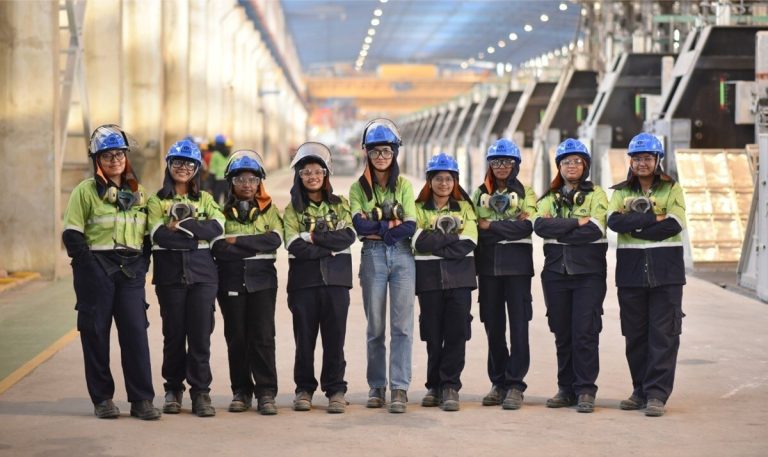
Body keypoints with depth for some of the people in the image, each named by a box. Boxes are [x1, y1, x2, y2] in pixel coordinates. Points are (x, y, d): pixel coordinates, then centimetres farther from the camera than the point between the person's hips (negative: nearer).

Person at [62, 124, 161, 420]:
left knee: (136, 332, -4)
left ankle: (142, 399, -2)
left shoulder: (137, 193, 15)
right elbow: (72, 235, -3)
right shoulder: (86, 191, 1)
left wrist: (142, 264, 5)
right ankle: (102, 398, 10)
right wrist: (90, 266, -11)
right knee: (96, 334, 1)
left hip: (131, 272, 3)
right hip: (96, 271, -3)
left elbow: (146, 234, 19)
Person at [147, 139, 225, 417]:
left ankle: (200, 392, 1)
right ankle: (173, 390, 15)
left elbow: (217, 228, -5)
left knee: (201, 333, -4)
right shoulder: (157, 201, 7)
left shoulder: (204, 199, 14)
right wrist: (198, 234, -11)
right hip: (170, 272, -1)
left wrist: (183, 224, -13)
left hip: (202, 271, 1)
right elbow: (160, 235, -10)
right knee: (174, 333, 3)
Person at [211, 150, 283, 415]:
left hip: (262, 279, -1)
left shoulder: (269, 209, 10)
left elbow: (275, 239, -8)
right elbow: (217, 247, -5)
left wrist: (237, 241, -13)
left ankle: (266, 393, -4)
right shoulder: (222, 211, 8)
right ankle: (241, 391, 13)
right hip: (231, 281, 1)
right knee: (236, 337, 4)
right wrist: (255, 247, -13)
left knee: (263, 336, -6)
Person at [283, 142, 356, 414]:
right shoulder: (293, 210, 7)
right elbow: (295, 246, -7)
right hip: (304, 279, 0)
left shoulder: (340, 205, 11)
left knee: (335, 335, -2)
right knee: (304, 335, 3)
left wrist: (314, 236, -9)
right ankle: (304, 389, 13)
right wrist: (331, 246, -11)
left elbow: (348, 237, -5)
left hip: (335, 278, 0)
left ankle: (335, 390, 4)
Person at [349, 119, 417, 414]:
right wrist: (392, 225, -11)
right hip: (372, 257, 0)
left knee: (402, 325, -5)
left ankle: (400, 388, -4)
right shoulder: (358, 188, 7)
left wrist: (375, 227, -12)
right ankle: (376, 386, 13)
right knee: (375, 326, 5)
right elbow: (360, 225, -8)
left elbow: (410, 226, -4)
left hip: (402, 256, 0)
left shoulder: (404, 185, 9)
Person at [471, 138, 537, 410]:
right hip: (488, 265, 3)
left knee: (518, 324, -6)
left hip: (517, 265, -3)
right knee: (493, 324, 5)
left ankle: (515, 384, -4)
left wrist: (490, 226, -10)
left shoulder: (525, 193, 6)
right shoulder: (480, 194, 13)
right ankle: (498, 383, 14)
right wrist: (509, 227, -9)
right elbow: (474, 228, 1)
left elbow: (526, 227, -10)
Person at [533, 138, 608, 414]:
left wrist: (557, 229, -9)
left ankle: (585, 391, -4)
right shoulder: (550, 198, 15)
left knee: (585, 332, -8)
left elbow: (595, 229, -12)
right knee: (562, 333, 6)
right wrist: (576, 222, -12)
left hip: (588, 271, -3)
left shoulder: (596, 195, 6)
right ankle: (566, 389, 14)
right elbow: (540, 226, -6)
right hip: (556, 271, 3)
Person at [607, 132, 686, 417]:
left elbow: (674, 224, -10)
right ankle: (641, 391, 16)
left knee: (663, 334, -6)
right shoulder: (621, 192, 12)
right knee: (635, 335, 6)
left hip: (665, 272, -2)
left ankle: (657, 394, -5)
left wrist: (633, 225, -9)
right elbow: (615, 221, -8)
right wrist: (654, 218, -14)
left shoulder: (672, 189, 7)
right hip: (631, 271, 2)